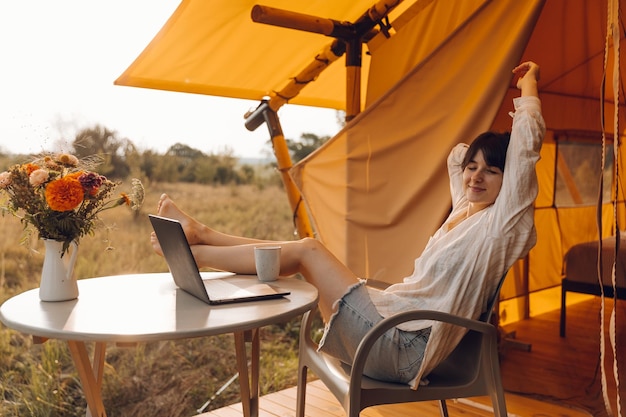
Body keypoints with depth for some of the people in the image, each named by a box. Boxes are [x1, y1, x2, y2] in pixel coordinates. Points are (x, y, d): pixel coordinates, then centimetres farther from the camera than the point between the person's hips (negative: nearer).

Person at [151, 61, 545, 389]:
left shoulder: (500, 224, -10)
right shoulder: (464, 211, 13)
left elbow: (526, 144, -13)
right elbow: (458, 155, 27)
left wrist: (528, 84, 1)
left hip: (404, 348, -8)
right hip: (394, 319, 8)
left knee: (307, 250, -13)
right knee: (306, 253, 3)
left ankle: (192, 252, 0)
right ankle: (201, 234, 12)